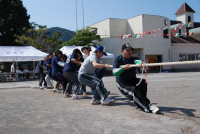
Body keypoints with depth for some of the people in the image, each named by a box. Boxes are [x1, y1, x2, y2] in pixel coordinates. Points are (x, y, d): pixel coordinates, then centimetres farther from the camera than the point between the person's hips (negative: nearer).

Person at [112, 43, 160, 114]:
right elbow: (114, 73, -17)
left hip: (133, 80, 4)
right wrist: (124, 68, -31)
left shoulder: (133, 58, 5)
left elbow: (137, 61, -23)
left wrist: (140, 63, -47)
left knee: (143, 82, -23)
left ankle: (139, 103, -18)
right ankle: (148, 106, -32)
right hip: (122, 84, -4)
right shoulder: (118, 59, -4)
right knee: (134, 90, -30)